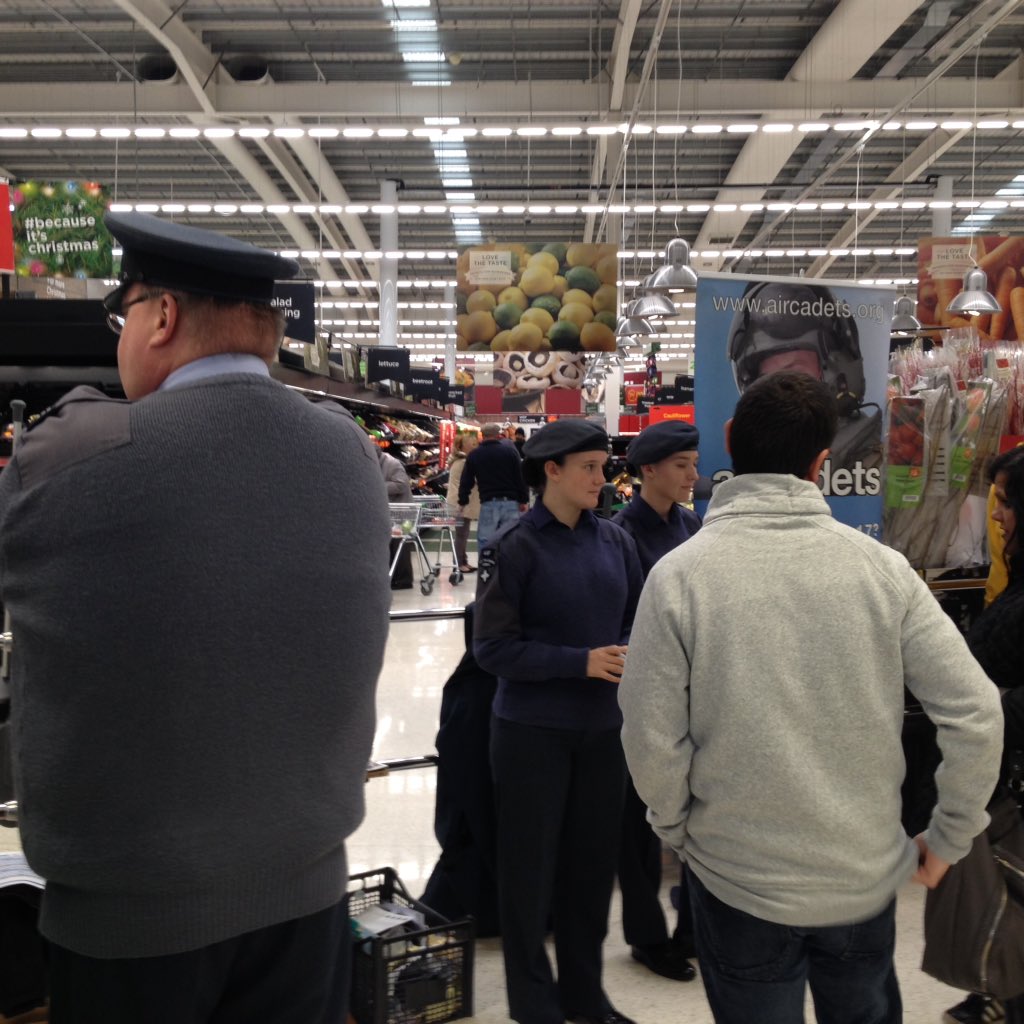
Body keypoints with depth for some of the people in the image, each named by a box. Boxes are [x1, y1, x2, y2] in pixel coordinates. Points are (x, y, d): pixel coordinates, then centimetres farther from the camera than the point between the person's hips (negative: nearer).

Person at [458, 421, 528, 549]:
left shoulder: (474, 455, 5)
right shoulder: (510, 450, 3)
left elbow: (466, 481, 8)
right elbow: (521, 476, 3)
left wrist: (462, 502, 19)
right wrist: (523, 500, 9)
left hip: (488, 503, -1)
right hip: (510, 502, 1)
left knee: (485, 542, 5)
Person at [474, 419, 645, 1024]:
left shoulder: (616, 541, 1)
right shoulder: (516, 547, -12)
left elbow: (637, 617, 11)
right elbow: (493, 647, -14)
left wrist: (629, 652, -11)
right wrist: (582, 662, -20)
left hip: (603, 728, 5)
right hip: (532, 731, -4)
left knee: (594, 862, 16)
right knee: (531, 868, 10)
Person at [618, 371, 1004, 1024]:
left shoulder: (678, 575, -17)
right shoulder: (882, 566, -11)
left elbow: (652, 739, -15)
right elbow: (976, 712, -9)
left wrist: (679, 830, 4)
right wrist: (949, 838, 5)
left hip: (738, 879, -2)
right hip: (868, 874, 2)